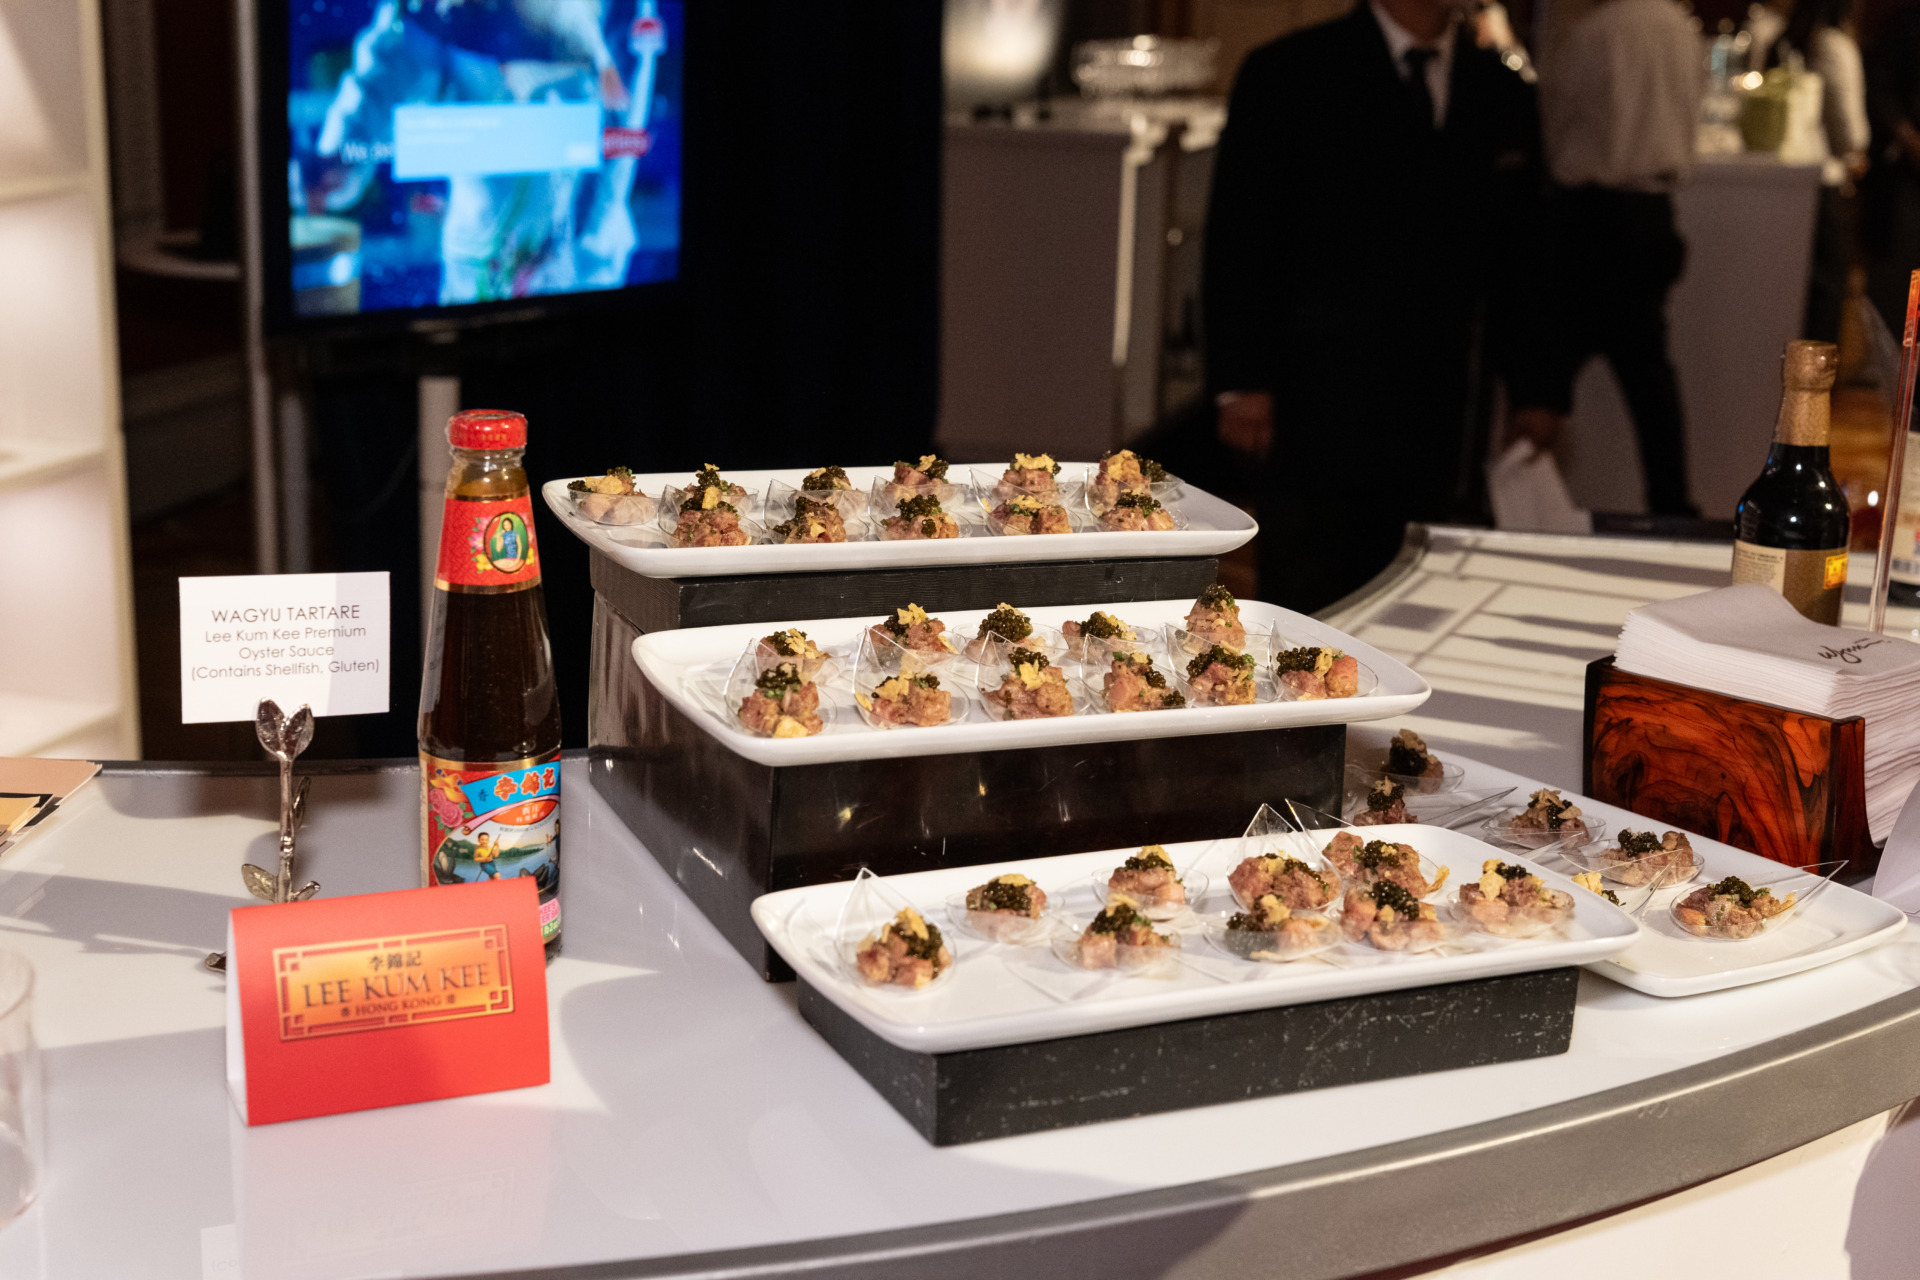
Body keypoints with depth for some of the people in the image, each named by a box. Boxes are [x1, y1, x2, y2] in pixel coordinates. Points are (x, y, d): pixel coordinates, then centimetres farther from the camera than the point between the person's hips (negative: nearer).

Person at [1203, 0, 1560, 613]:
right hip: (1316, 416, -3)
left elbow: (1518, 260, 17)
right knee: (1306, 611, -3)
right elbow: (1237, 237, -1)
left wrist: (1532, 393, 11)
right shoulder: (1287, 73, 2)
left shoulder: (1504, 92, 13)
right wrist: (1240, 381, -8)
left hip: (1441, 424, 3)